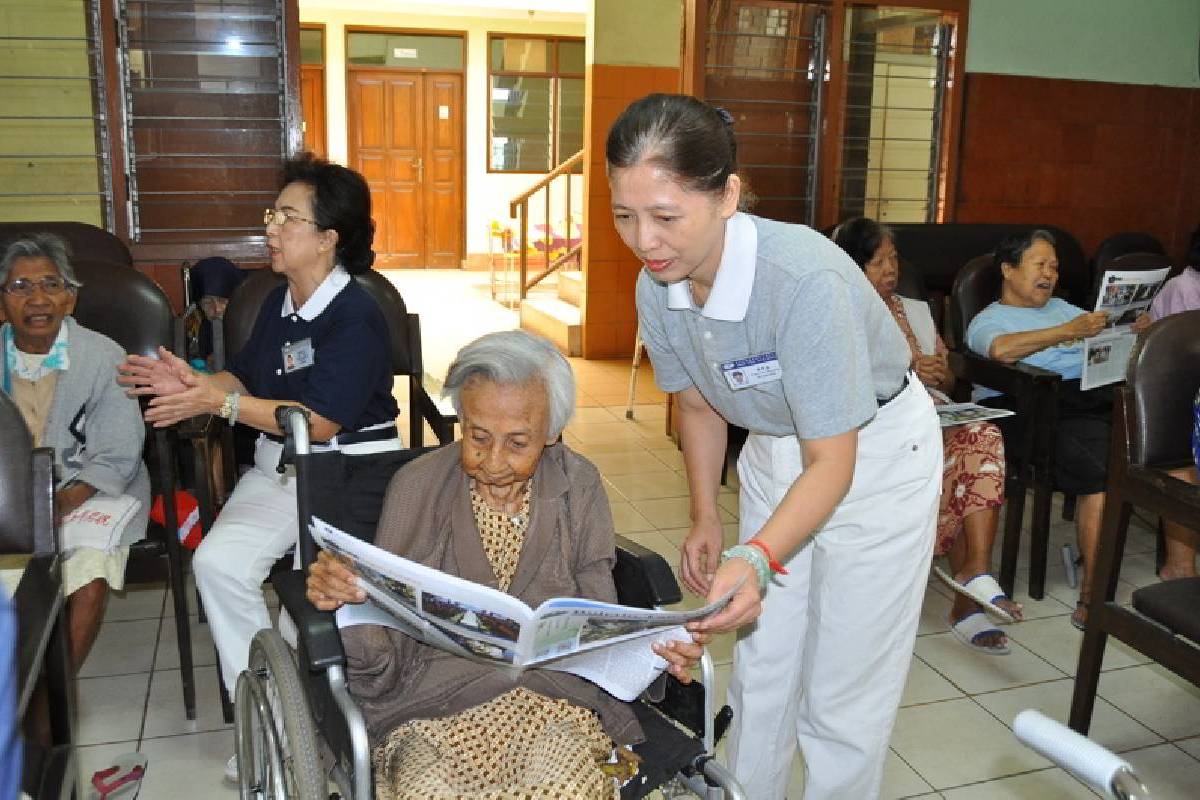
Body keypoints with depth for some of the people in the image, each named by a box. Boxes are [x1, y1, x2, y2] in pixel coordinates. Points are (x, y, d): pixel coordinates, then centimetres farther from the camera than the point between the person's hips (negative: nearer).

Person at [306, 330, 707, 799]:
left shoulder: (579, 488, 1)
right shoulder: (416, 488, -2)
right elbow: (381, 657, -1)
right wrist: (350, 598, -23)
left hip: (554, 693, 1)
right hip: (437, 700, -1)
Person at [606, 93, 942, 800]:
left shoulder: (805, 278, -35)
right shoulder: (658, 287, -16)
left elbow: (832, 463, -32)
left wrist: (756, 558, -45)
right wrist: (706, 518, 3)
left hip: (875, 456, -5)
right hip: (773, 453, 6)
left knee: (841, 692, 0)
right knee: (760, 667, 14)